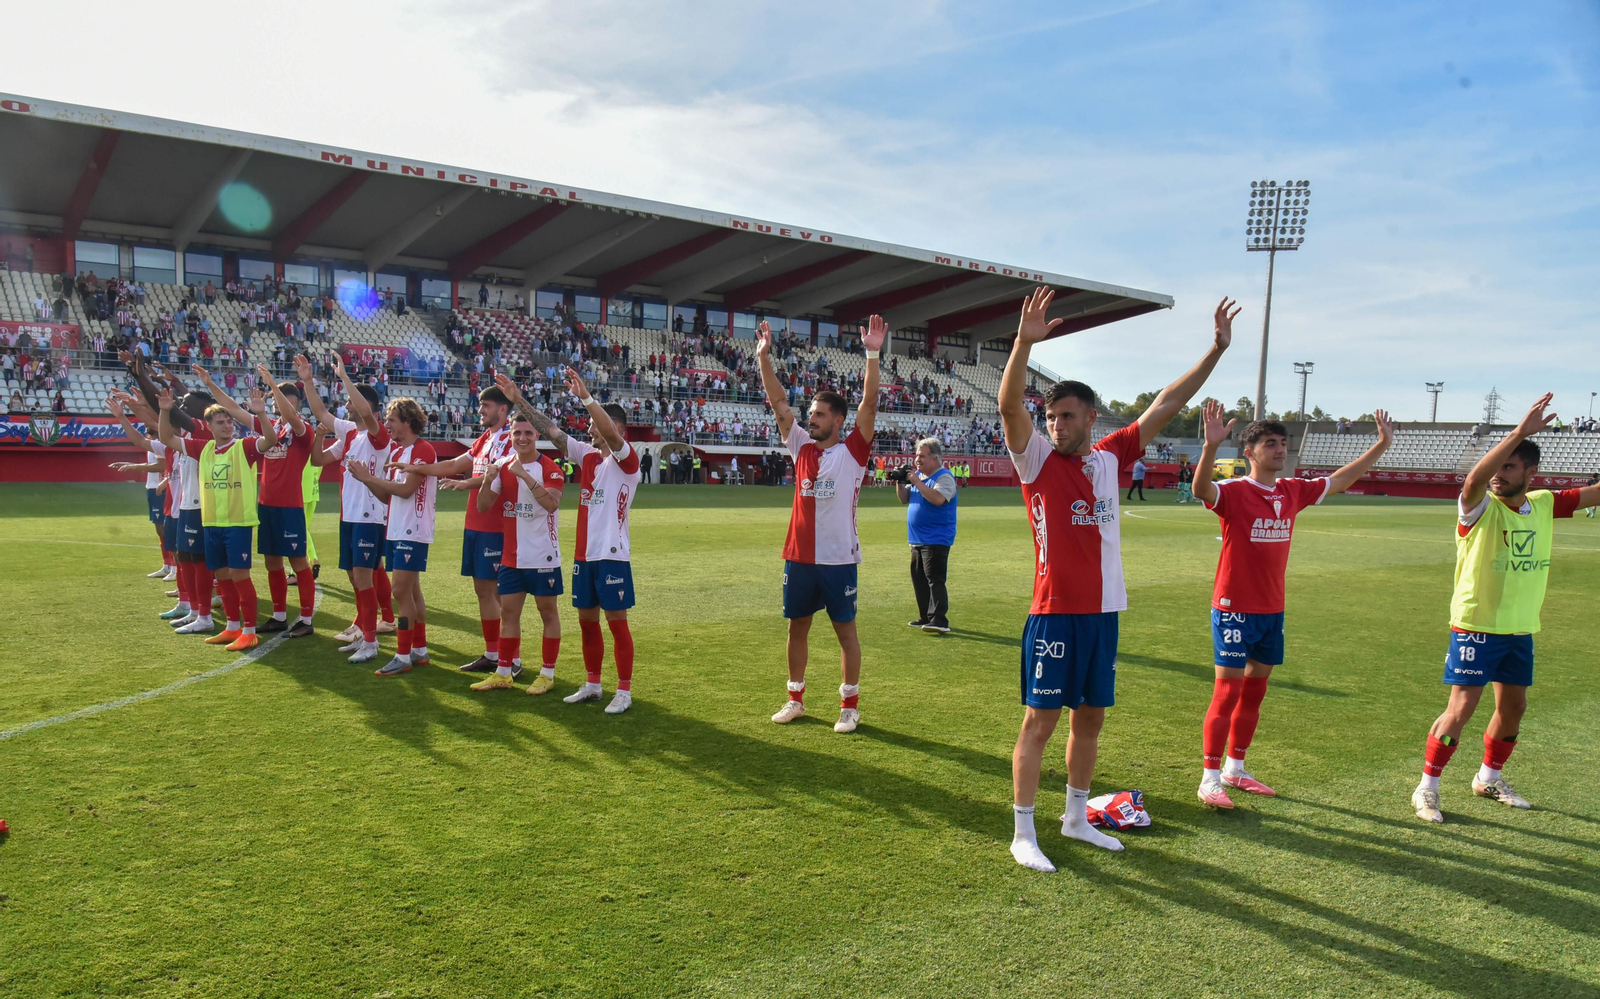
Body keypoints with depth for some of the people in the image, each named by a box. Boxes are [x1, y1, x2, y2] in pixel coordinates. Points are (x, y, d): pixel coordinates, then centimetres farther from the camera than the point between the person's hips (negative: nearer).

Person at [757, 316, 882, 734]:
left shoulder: (853, 451, -4)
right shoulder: (801, 446, 7)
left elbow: (869, 403, -15)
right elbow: (778, 402, 6)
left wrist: (873, 355, -23)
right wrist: (764, 357, -1)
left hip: (838, 558, -5)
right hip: (799, 557, 5)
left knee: (845, 628, 5)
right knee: (797, 626, 13)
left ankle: (850, 705, 16)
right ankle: (795, 699, 27)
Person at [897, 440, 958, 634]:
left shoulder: (945, 476, -11)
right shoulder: (918, 475, 13)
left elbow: (938, 498, -29)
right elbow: (905, 499, 18)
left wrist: (916, 482, -23)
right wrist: (900, 483, 0)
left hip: (936, 539, -9)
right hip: (917, 539, 9)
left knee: (934, 578, -15)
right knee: (919, 579, 12)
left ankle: (939, 620, -18)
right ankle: (926, 617, 20)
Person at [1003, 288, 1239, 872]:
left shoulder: (1110, 459, 8)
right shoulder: (1037, 461, -4)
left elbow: (1166, 405, 11)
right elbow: (1010, 407, -21)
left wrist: (1216, 350, 9)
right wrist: (1024, 342, -35)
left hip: (1103, 611, 5)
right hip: (1054, 612, -5)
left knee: (1090, 717, 15)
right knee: (1039, 720, -1)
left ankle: (1076, 818, 31)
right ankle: (1023, 833, 9)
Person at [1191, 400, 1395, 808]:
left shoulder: (1292, 491, 7)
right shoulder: (1234, 492, -13)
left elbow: (1340, 480, 22)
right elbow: (1201, 489, -35)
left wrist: (1382, 445, 23)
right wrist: (1211, 445, -51)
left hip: (1272, 611, 7)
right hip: (1234, 610, -7)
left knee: (1254, 692, 15)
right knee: (1226, 694, -4)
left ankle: (1235, 769, 29)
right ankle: (1209, 778, 5)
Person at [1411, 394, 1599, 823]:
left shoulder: (1544, 505, 2)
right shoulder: (1481, 509, -15)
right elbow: (1474, 478, -36)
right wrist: (1520, 432, -43)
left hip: (1520, 630, 6)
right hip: (1476, 627, -6)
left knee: (1514, 707, 16)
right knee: (1461, 708, -8)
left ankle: (1489, 777, 36)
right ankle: (1427, 788, 3)